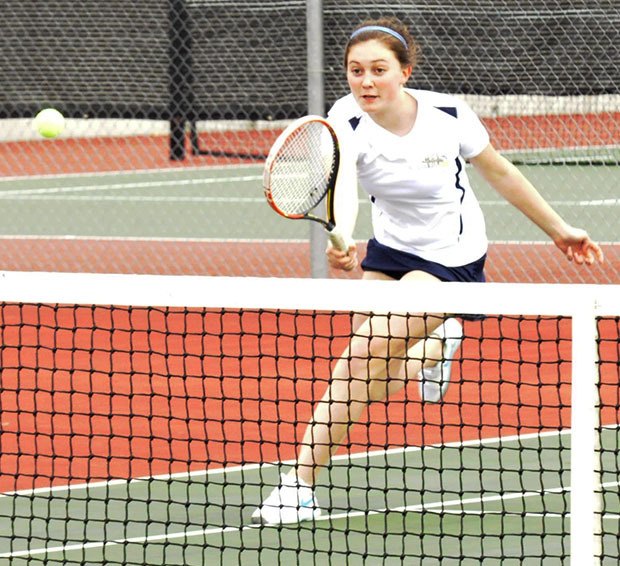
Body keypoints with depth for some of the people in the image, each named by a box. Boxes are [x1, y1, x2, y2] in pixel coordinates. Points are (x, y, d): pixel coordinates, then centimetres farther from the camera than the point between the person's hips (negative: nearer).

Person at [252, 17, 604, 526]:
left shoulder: (448, 115, -20)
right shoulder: (347, 122, -20)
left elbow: (501, 173, -3)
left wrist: (559, 230, 5)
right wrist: (337, 242, -60)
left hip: (451, 258, -4)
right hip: (390, 249, 4)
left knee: (366, 351, -19)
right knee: (368, 383, 5)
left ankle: (301, 487, -14)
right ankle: (435, 345, 39)